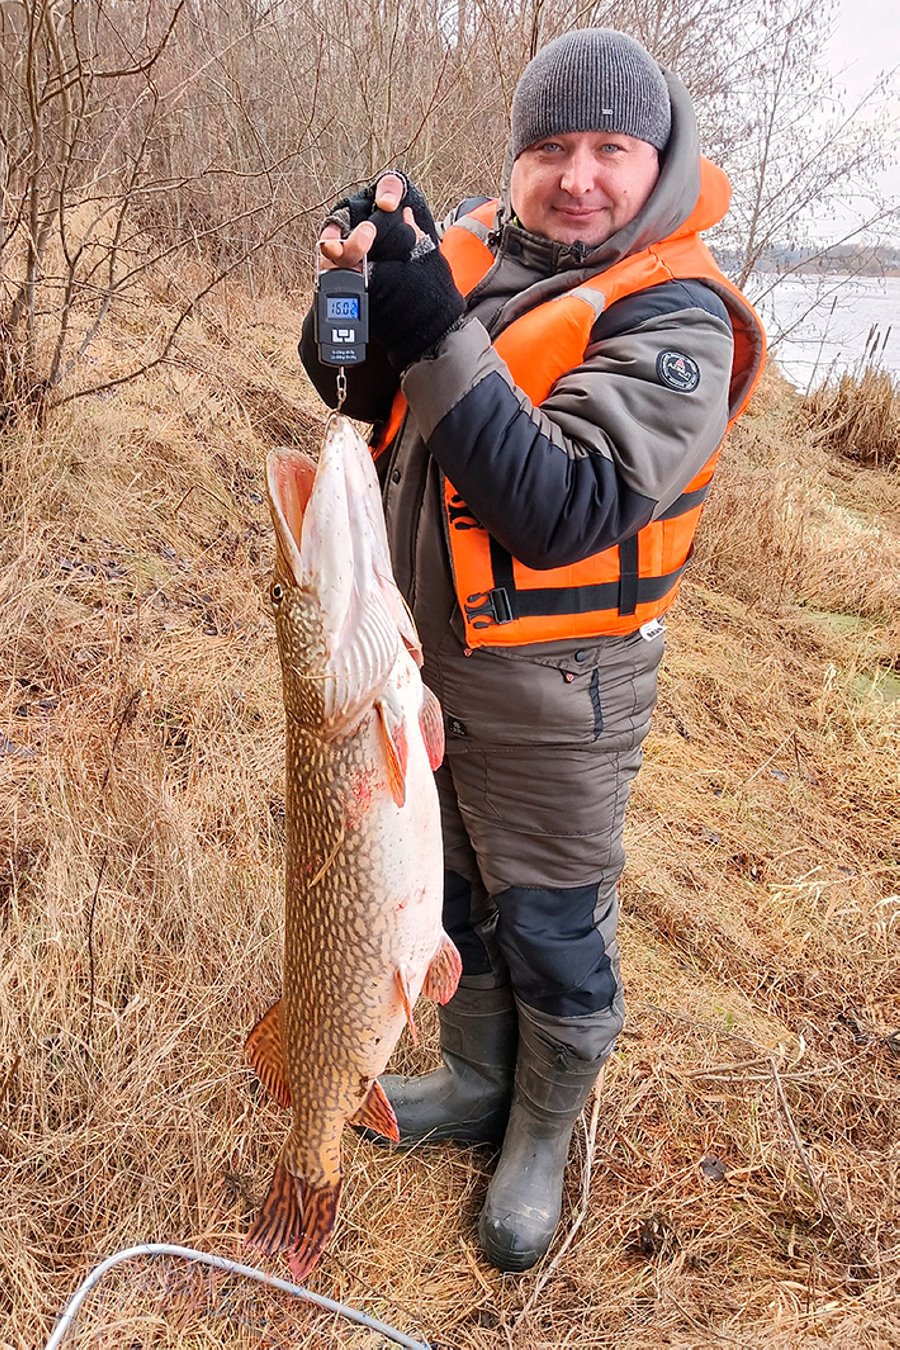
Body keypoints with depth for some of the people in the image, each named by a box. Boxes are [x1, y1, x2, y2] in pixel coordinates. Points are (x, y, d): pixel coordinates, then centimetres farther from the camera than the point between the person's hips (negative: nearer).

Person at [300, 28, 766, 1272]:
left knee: (551, 927, 11)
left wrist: (435, 333, -35)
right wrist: (357, 293, -15)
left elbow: (564, 508, -30)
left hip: (552, 691, -6)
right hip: (423, 657, 6)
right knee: (453, 892, 23)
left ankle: (544, 1134, 39)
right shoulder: (474, 244, 0)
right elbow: (370, 407, 4)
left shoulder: (672, 318, -17)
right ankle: (477, 1082, 48)